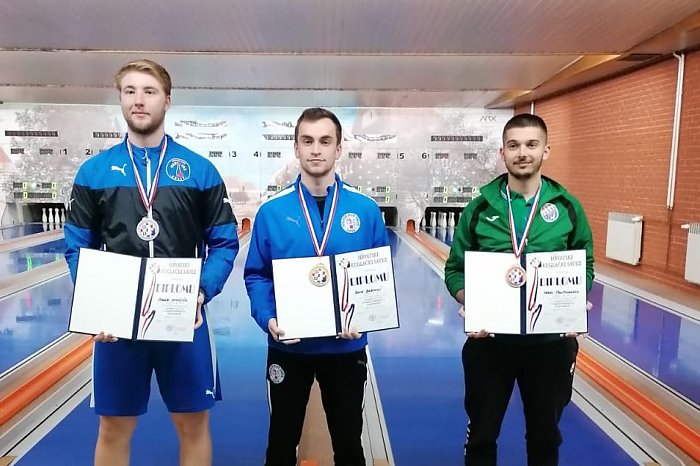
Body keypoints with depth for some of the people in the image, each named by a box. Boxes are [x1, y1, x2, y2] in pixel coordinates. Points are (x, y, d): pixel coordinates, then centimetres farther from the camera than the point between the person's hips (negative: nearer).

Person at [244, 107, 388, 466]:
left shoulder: (366, 210, -5)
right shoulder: (272, 211, -6)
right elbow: (256, 276, -2)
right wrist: (268, 319, -17)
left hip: (346, 348, 1)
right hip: (288, 347, 0)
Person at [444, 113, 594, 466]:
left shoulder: (568, 207, -1)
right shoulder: (480, 208, -4)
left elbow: (585, 268, 5)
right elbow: (455, 269, -1)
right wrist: (469, 305, -18)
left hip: (551, 341, 1)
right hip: (490, 340, -1)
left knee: (545, 434, 21)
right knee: (481, 434, 16)